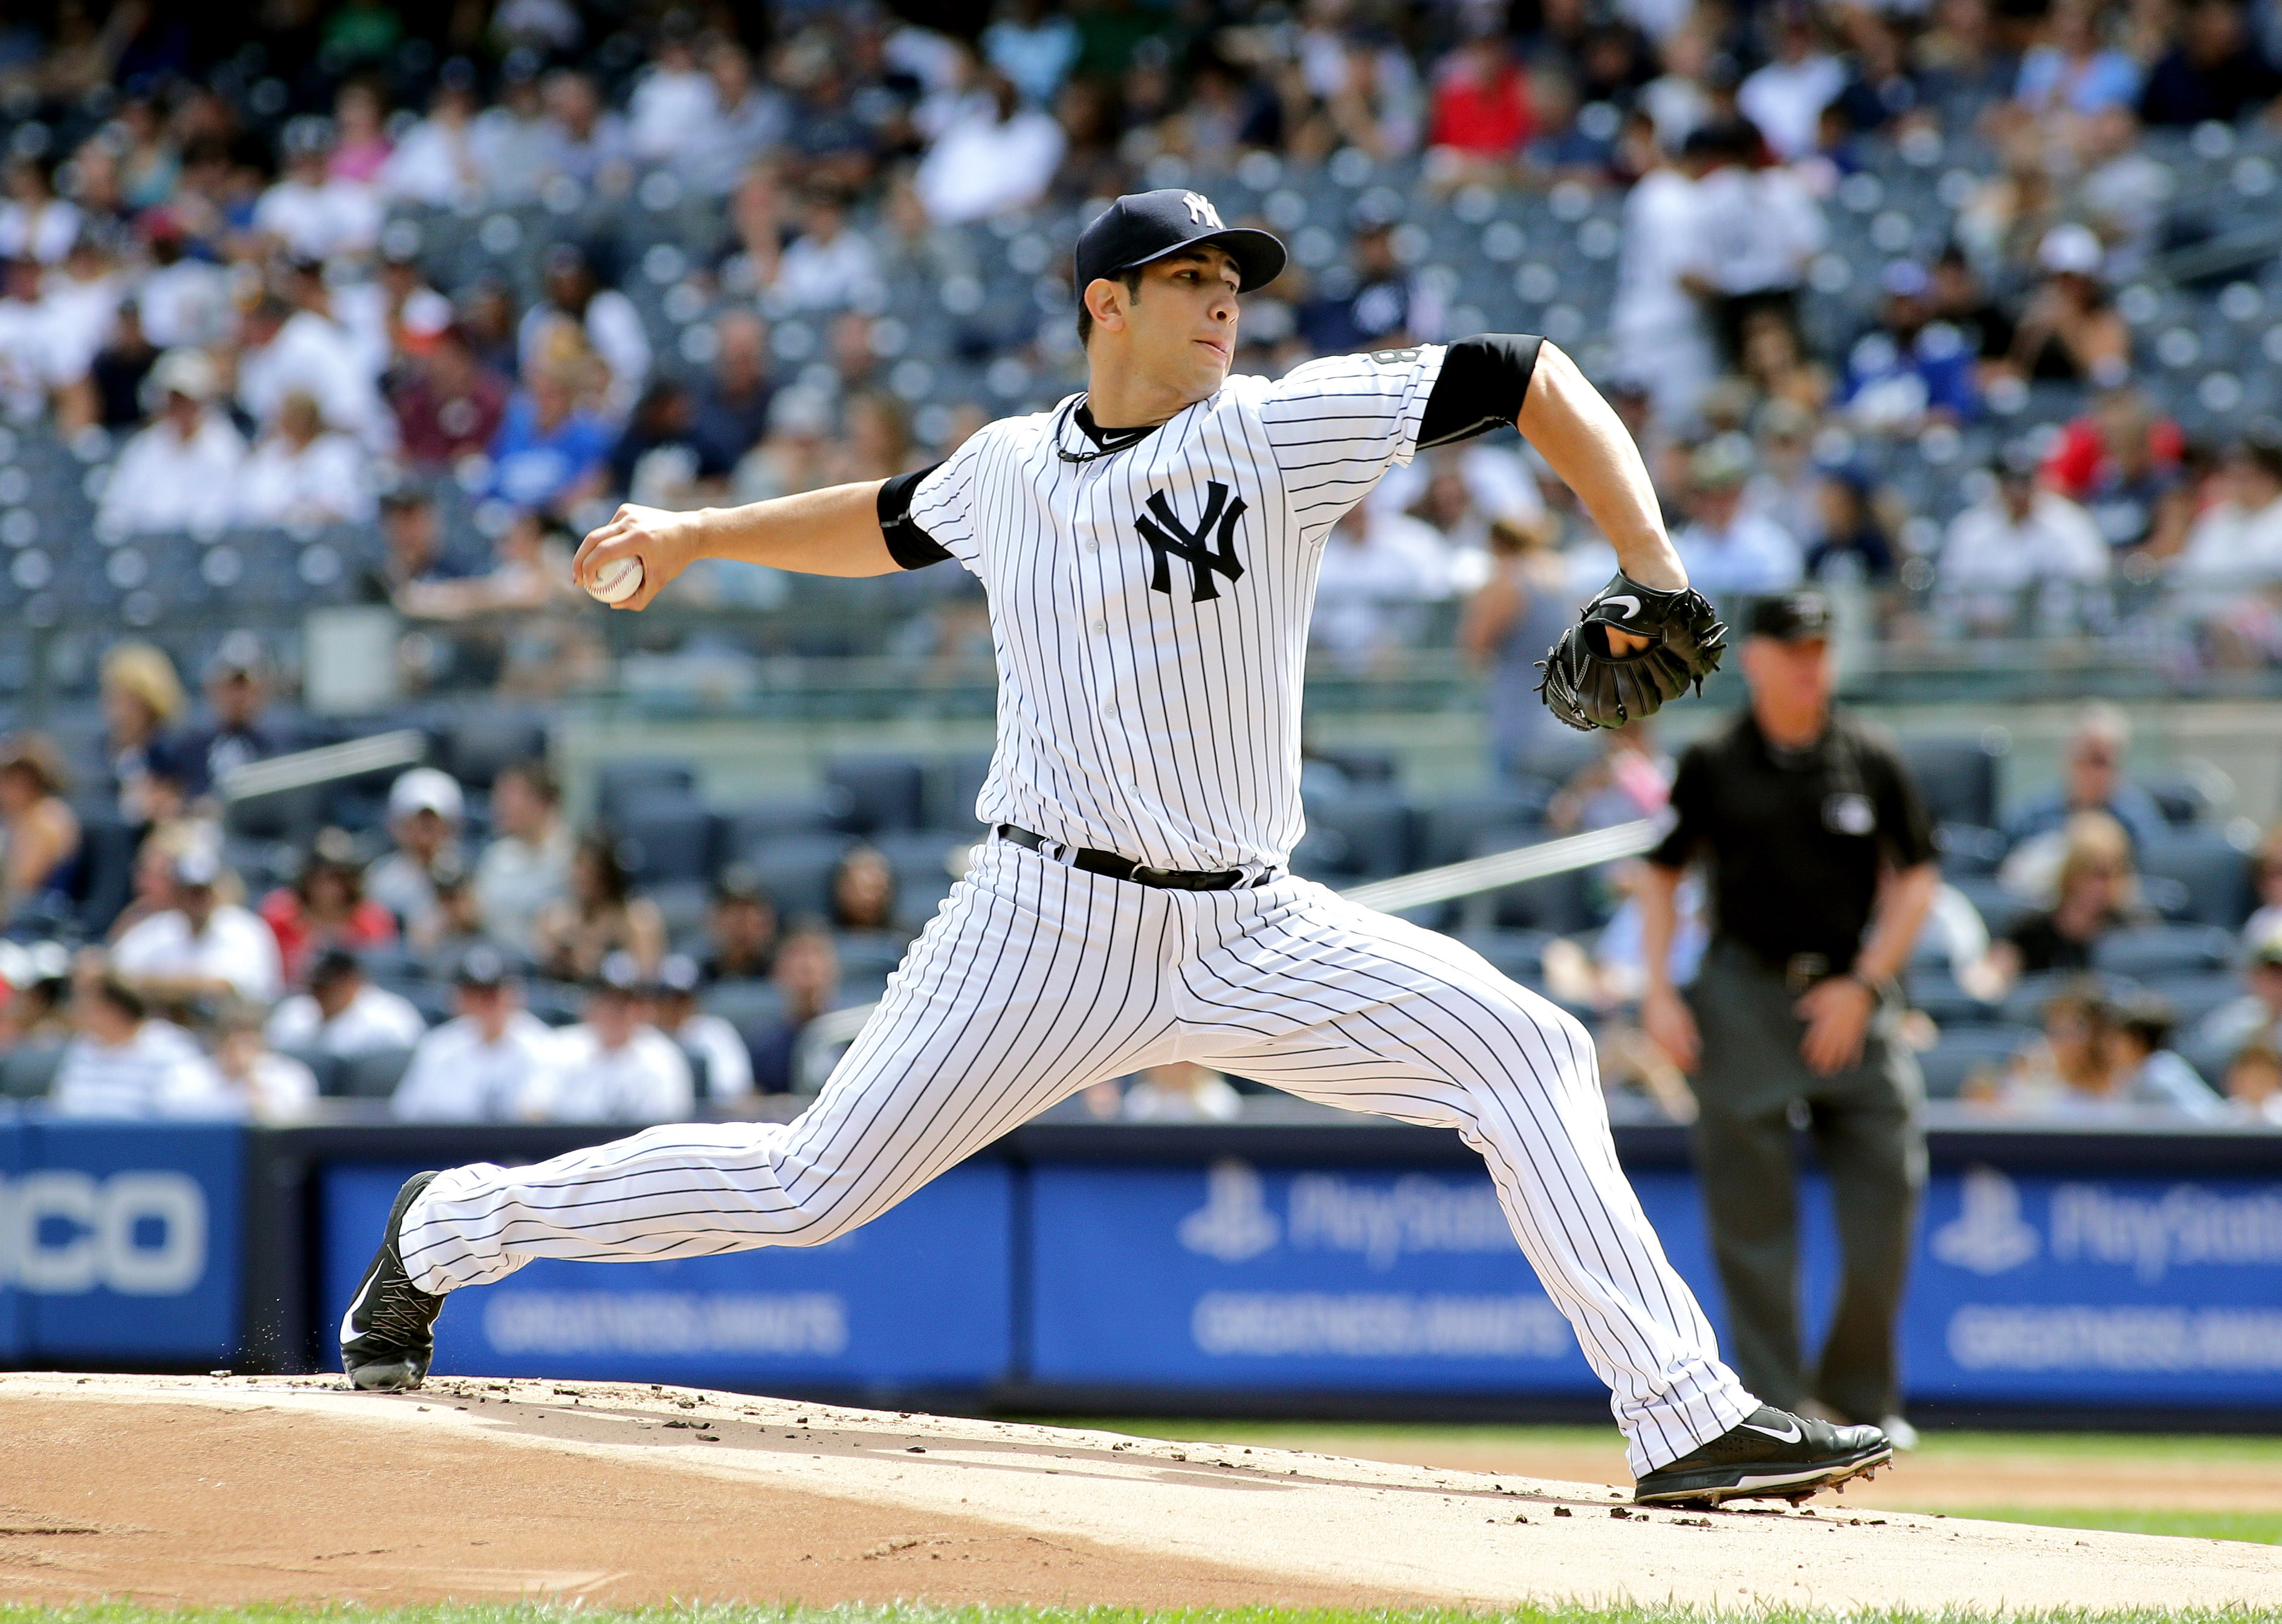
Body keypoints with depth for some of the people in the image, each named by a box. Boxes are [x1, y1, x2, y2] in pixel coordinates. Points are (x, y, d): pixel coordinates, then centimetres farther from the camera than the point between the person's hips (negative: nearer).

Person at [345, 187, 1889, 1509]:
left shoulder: (1281, 428, -3)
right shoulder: (1010, 468, 4)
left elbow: (1531, 377, -5)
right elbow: (892, 524, 29)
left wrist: (1654, 577, -14)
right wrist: (694, 534, 27)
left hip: (1248, 933, 1)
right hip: (1051, 918, -1)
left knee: (1527, 1052, -16)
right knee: (813, 1187, -3)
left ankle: (1688, 1424, -15)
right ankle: (453, 1227, 17)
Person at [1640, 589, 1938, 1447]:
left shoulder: (1872, 761, 4)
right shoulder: (1713, 764, 3)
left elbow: (1915, 879, 7)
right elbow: (1662, 876, 8)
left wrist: (1865, 984, -4)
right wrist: (1659, 994, -2)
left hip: (1851, 994, 1)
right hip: (1744, 994, -1)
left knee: (1883, 1198, -4)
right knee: (1751, 1212, -2)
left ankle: (1862, 1393, 12)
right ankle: (1773, 1401, 3)